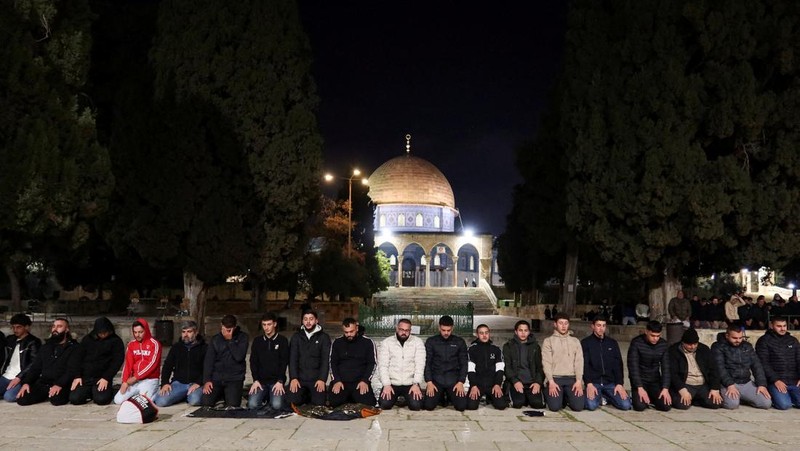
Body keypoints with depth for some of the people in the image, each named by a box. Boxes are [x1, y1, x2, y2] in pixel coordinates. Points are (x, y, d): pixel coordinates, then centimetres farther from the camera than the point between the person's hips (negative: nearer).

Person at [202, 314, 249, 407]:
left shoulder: (243, 337, -4)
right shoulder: (215, 339, 5)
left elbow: (239, 357, -16)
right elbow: (208, 361, 1)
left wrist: (230, 340, -17)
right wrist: (207, 380, -10)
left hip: (235, 378, -3)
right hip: (216, 378, 3)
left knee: (232, 406, -19)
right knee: (206, 402, -14)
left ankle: (230, 394, 16)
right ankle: (221, 394, 18)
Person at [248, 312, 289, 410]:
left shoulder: (282, 340, 1)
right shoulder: (257, 341, 10)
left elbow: (284, 362, -4)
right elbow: (253, 362, 6)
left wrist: (280, 381, -13)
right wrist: (256, 380, -7)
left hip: (276, 380, -2)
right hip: (261, 380, 2)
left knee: (277, 405, -23)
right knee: (252, 405, -19)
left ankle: (271, 397, 10)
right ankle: (265, 397, 12)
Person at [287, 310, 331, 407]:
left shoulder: (324, 337, 2)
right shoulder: (296, 337, 8)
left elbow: (325, 360, -5)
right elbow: (292, 359, 0)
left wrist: (322, 379, -17)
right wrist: (293, 378, -13)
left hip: (316, 378, -1)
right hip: (299, 377, 2)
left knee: (319, 403, -18)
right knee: (291, 401, -18)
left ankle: (311, 394, 16)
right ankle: (305, 395, 14)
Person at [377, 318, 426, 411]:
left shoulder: (418, 342, 0)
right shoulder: (386, 342, 1)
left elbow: (420, 364, -5)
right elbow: (383, 365, -4)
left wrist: (416, 384, -17)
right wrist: (386, 384, -16)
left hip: (411, 383, 0)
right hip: (392, 383, 0)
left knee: (416, 405, -22)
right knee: (385, 404, -22)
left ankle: (406, 398, 14)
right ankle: (395, 398, 14)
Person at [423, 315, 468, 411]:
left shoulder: (460, 342, 4)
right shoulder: (431, 341, 2)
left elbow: (464, 364, 4)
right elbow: (427, 363, 0)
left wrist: (461, 382, -9)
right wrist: (429, 382, -11)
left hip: (453, 379, 0)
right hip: (436, 379, 0)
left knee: (461, 406, -18)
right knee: (428, 405, -19)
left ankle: (450, 397, 17)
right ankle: (441, 397, 15)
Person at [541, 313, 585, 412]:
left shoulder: (575, 341, 14)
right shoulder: (548, 341, 6)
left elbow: (579, 361, 6)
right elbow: (546, 362, -2)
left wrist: (579, 381, -7)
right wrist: (551, 381, -14)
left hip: (572, 378, 2)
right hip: (555, 378, -2)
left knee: (578, 406, -17)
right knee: (555, 406, -20)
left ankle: (567, 396, 15)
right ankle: (561, 395, 13)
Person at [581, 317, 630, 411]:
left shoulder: (612, 343, 11)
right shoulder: (585, 343, 2)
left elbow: (618, 365, 6)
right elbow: (584, 365, -5)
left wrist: (619, 384, -7)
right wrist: (589, 384, -18)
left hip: (611, 382, 3)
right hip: (593, 382, -3)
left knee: (626, 405, -18)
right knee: (591, 405, -27)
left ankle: (606, 397, 10)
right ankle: (599, 397, 7)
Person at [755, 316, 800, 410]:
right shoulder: (764, 341, -1)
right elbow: (763, 364, -7)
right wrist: (775, 380, -16)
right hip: (775, 381, -5)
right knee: (784, 404, -24)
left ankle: (788, 395, 14)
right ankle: (771, 396, 8)